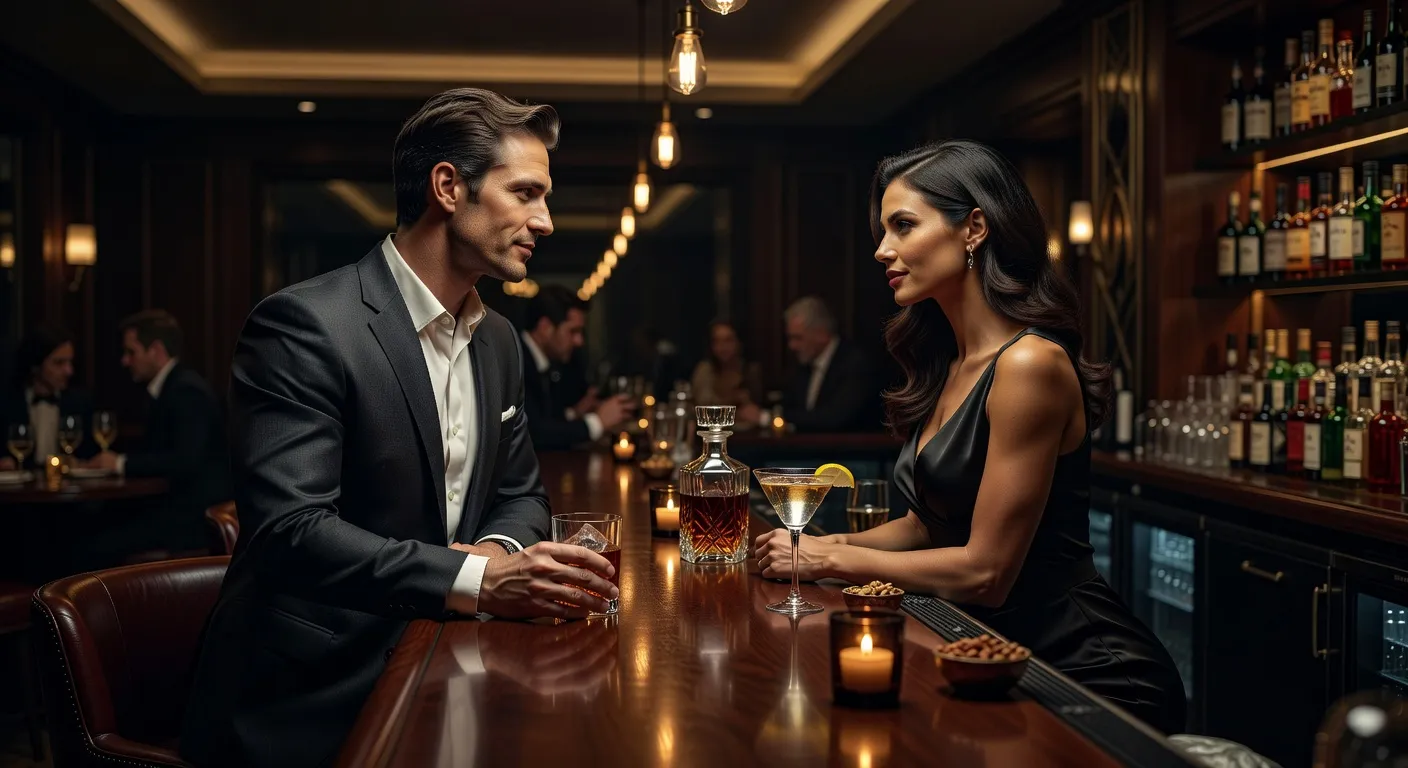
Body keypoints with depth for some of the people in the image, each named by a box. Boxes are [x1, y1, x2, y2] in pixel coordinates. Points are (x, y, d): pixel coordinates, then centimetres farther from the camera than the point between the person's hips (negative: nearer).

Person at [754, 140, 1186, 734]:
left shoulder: (1029, 364, -20)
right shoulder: (949, 366, 8)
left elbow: (985, 570, -19)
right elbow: (929, 523, 15)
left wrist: (834, 560, -10)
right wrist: (833, 543, -2)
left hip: (1088, 675, -7)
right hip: (1008, 662, 7)